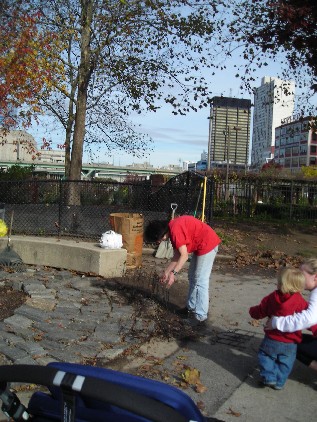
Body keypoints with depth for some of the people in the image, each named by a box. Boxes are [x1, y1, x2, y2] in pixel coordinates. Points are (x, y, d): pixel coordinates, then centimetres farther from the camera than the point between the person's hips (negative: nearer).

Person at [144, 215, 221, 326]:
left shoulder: (175, 230, -22)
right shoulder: (172, 229, 7)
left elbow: (184, 256, -21)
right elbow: (177, 255, 12)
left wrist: (173, 274, -19)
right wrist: (166, 272, 12)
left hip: (207, 244, -10)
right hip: (200, 246, 10)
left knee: (200, 281, -7)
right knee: (192, 277, 17)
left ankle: (200, 317, -1)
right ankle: (192, 308, 28)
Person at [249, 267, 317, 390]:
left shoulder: (272, 298, -10)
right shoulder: (301, 302, -15)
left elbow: (260, 312, 1)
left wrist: (252, 310, 22)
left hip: (272, 340, 0)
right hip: (290, 343, 0)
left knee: (266, 356, 21)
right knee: (285, 363, 18)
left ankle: (269, 377, 13)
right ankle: (279, 382, 23)